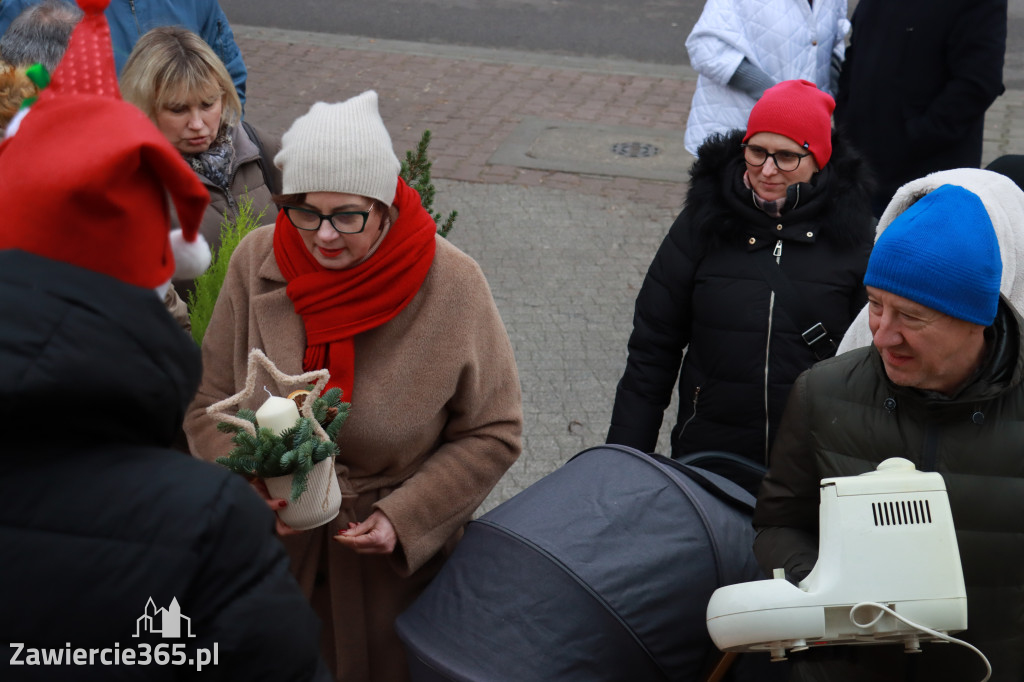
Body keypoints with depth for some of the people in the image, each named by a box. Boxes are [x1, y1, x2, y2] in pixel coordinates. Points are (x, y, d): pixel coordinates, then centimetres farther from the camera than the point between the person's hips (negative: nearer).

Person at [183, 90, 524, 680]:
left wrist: (404, 518, -17)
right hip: (278, 547, 2)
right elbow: (208, 405, -2)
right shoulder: (257, 263, -10)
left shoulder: (451, 284, -16)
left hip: (399, 559, -2)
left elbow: (492, 433, -9)